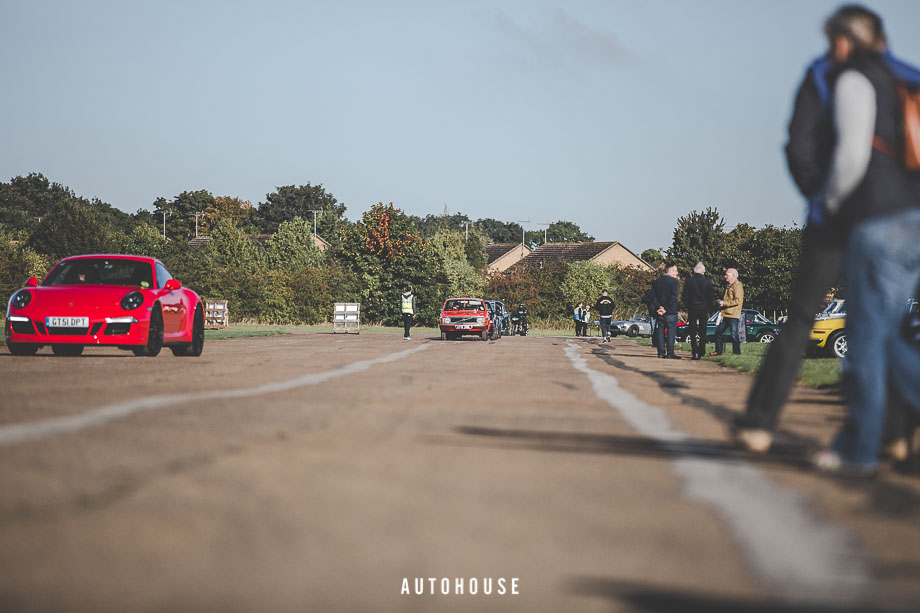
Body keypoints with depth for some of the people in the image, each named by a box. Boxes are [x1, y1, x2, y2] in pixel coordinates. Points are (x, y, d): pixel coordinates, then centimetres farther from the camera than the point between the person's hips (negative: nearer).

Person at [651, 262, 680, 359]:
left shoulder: (656, 282, 10)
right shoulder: (674, 282, -7)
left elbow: (653, 297, 1)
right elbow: (673, 298, -16)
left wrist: (659, 307, -8)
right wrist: (666, 309, -14)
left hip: (659, 313, 5)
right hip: (671, 313, -5)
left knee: (660, 332, 9)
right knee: (671, 332, -2)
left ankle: (661, 352, 7)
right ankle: (670, 353, -5)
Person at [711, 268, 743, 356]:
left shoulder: (737, 286, -11)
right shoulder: (728, 286, 19)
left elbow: (738, 301, -20)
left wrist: (724, 303, -17)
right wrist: (720, 302, 10)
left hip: (734, 316, -10)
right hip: (726, 314, 10)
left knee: (734, 334, -7)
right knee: (719, 331, 11)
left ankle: (737, 352, 0)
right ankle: (718, 351, 20)